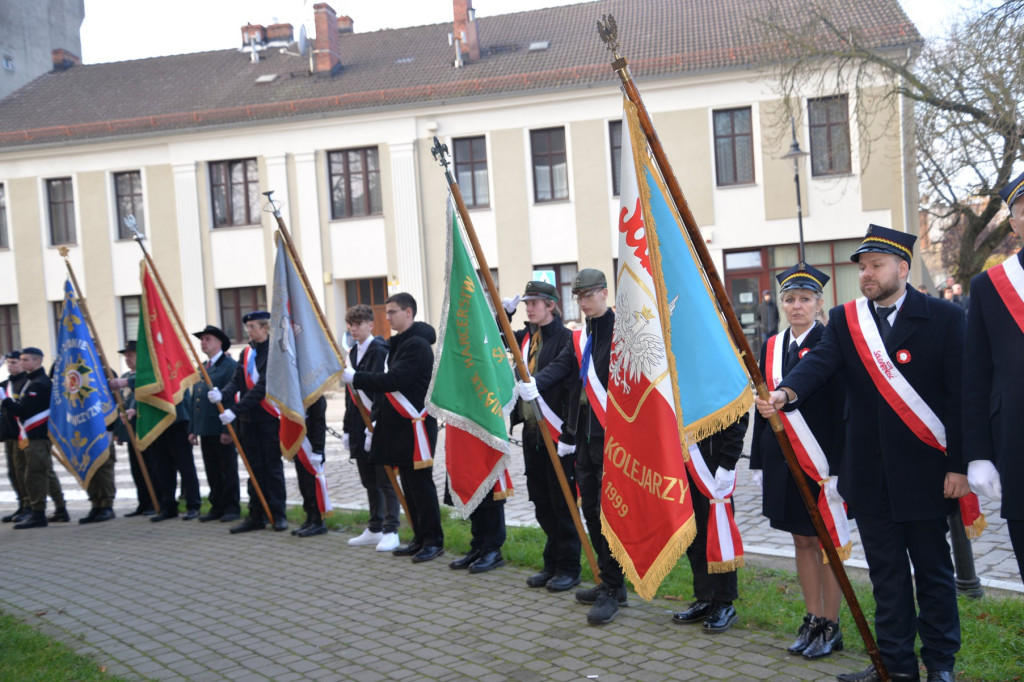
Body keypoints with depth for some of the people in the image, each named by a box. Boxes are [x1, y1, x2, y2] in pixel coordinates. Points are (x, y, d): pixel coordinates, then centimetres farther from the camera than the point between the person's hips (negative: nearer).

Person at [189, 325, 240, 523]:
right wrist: (193, 429, 14)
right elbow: (195, 400, 19)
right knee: (212, 471, 11)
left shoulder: (229, 366, -8)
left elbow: (232, 398, -14)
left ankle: (232, 508, 7)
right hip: (205, 430, 8)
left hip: (222, 430, -7)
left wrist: (228, 429, -19)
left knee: (228, 470, 1)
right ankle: (217, 507, 18)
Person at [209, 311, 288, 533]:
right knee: (254, 467, 9)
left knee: (272, 466, 1)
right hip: (248, 419, 6)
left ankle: (278, 515, 9)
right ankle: (256, 516, 14)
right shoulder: (246, 353, 11)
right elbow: (237, 381, 5)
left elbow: (262, 386, -18)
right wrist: (221, 394, -18)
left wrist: (235, 410, -22)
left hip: (269, 417, -6)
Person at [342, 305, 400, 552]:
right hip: (359, 427, 8)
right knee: (369, 481, 14)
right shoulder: (352, 352, 14)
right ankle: (374, 529, 22)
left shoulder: (379, 350, -12)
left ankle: (390, 531, 1)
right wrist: (347, 428, 13)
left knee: (385, 480, -3)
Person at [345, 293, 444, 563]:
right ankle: (420, 539, 19)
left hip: (416, 425, -10)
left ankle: (434, 541, 2)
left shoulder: (417, 344, -13)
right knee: (408, 485, 11)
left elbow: (394, 381, -23)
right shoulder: (398, 343, 18)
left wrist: (354, 377, -20)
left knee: (420, 483, -6)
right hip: (399, 426, 10)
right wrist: (377, 419, 16)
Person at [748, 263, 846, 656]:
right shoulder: (771, 347, 9)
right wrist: (759, 462, 10)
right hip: (782, 459, 6)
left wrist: (837, 467, -16)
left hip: (820, 459, -5)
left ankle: (831, 627, 15)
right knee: (801, 540, 12)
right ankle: (813, 620, 23)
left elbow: (841, 409, -12)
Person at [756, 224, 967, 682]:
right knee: (886, 573, 12)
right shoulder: (844, 321, 4)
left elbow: (960, 396, -5)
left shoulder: (944, 318, -3)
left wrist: (958, 466, -9)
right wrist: (786, 392, -34)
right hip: (869, 474, 3)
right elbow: (819, 362, -13)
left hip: (923, 471, -3)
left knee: (933, 571, 9)